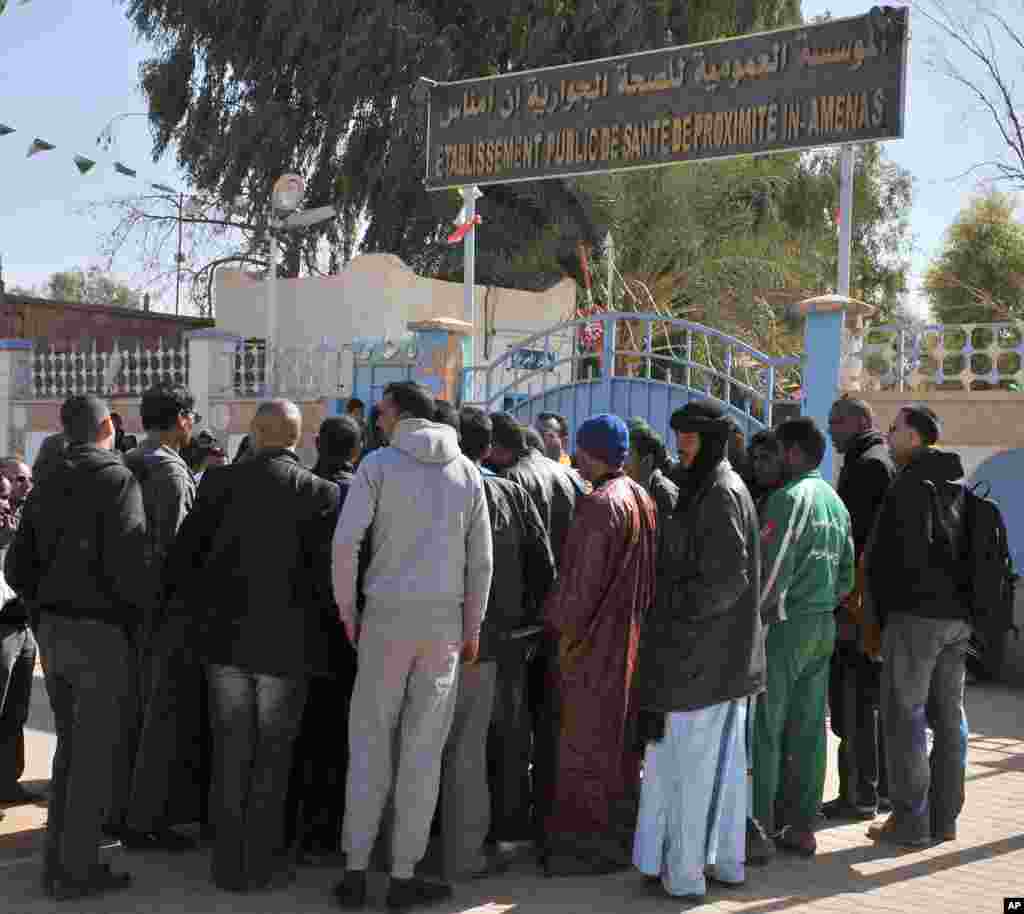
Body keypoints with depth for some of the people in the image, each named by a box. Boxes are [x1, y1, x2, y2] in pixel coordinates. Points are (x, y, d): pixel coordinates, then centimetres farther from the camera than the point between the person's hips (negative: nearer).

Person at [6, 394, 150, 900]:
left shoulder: (48, 488, 10)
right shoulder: (118, 480, -12)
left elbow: (17, 569, 9)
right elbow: (126, 564, -22)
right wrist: (150, 611, -7)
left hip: (52, 631, 7)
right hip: (101, 633, -7)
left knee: (71, 746, 18)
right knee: (98, 754, 3)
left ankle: (57, 859, 24)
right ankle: (78, 868, 9)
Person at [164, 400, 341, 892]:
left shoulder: (220, 481, -3)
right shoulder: (319, 492, -10)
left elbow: (181, 556, -3)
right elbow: (326, 574, -13)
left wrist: (202, 613, 10)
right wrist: (325, 626, 4)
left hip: (225, 636, 2)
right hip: (286, 643, -2)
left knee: (230, 754, 13)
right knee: (271, 757, 10)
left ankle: (228, 862, 19)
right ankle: (261, 864, 15)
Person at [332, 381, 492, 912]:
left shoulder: (379, 464, -3)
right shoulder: (465, 470, 6)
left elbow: (345, 542, -12)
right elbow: (481, 558, 5)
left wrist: (346, 610, -1)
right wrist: (472, 628, 11)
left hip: (386, 614, -2)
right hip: (444, 620, 2)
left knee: (369, 742, 8)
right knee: (423, 748, 6)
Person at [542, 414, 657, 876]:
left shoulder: (599, 505, -19)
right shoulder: (642, 499, 6)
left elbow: (582, 579, -19)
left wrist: (556, 619, -6)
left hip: (593, 640, -8)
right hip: (629, 634, 8)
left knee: (585, 736, 1)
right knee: (619, 733, 17)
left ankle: (583, 841, 8)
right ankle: (620, 831, 26)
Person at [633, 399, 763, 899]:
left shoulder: (719, 494, -16)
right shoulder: (717, 488, 13)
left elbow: (726, 579, -22)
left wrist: (668, 606, -14)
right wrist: (667, 605, 14)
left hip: (699, 652, -10)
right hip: (727, 653, 10)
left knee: (686, 762, -1)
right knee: (724, 759, 16)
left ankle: (683, 872, 7)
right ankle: (726, 861, 27)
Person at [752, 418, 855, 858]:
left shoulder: (790, 498, -13)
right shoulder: (835, 501, 13)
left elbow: (773, 570, -17)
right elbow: (847, 571, 15)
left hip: (785, 624, -8)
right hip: (824, 625, 8)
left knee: (765, 728, -1)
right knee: (809, 727, 10)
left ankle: (760, 824, 2)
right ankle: (801, 824, 15)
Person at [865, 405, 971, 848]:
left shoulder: (908, 486, -12)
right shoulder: (960, 483, 15)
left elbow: (896, 555, -15)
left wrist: (882, 613, -5)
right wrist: (966, 600, 19)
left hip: (917, 613, -8)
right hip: (959, 614, 8)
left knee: (904, 715, -2)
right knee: (949, 715, 12)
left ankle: (910, 820, 0)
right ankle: (945, 817, 18)